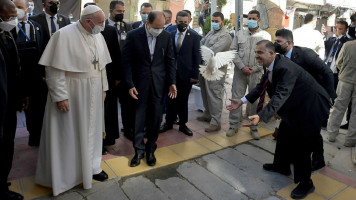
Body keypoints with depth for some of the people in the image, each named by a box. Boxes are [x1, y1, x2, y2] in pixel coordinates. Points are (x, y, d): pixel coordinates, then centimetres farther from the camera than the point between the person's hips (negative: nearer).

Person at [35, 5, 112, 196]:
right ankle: (65, 173, 27)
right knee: (69, 134, 7)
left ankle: (91, 166, 35)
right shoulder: (64, 35, -17)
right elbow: (54, 69, -18)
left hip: (93, 94, 6)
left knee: (91, 130, 17)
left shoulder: (98, 36, 4)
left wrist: (103, 88, 10)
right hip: (71, 95, -6)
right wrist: (60, 96, -20)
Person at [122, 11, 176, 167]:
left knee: (155, 118, 8)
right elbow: (126, 61, -5)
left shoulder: (166, 36, 1)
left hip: (158, 83, 2)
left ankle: (150, 149, 24)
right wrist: (130, 84, -9)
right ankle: (139, 150, 20)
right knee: (139, 117, 5)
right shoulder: (133, 36, -6)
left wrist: (172, 82, 2)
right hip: (140, 83, -2)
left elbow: (170, 60, 7)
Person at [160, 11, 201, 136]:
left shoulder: (194, 36, -1)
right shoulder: (170, 35, 5)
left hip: (186, 74, -2)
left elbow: (196, 56, -3)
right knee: (171, 99, 9)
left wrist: (195, 75, -8)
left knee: (183, 100, 9)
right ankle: (169, 122, 25)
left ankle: (183, 124, 24)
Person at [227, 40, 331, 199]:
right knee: (285, 135, 20)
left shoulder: (285, 68, -32)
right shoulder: (270, 66, -3)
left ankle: (306, 183, 17)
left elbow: (280, 96, -42)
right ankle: (283, 166, 43)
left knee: (301, 143, -3)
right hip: (295, 106, 10)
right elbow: (261, 86, 5)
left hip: (310, 106, -10)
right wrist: (242, 101, -3)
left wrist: (261, 117, -53)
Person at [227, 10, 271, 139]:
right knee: (236, 98, 3)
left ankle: (254, 127, 18)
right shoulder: (239, 34, 8)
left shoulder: (265, 36, 4)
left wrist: (254, 69, -11)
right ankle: (234, 125, 15)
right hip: (240, 72, 1)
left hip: (257, 73, -1)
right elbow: (233, 51, 2)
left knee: (255, 100, 5)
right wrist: (242, 67, -9)